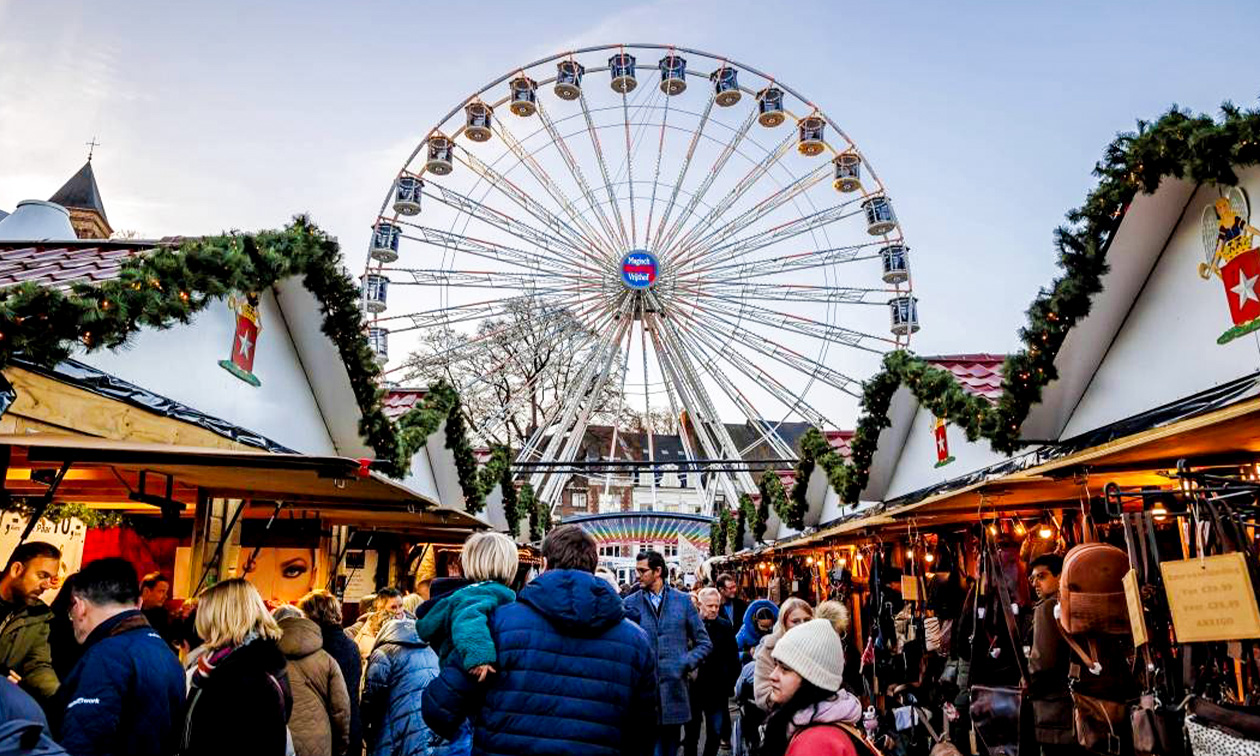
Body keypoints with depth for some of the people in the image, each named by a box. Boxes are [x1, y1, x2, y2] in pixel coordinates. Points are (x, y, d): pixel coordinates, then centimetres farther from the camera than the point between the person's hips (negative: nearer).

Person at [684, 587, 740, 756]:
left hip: (717, 690, 2)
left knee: (715, 734, 9)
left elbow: (733, 658, 5)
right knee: (691, 734, 10)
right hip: (692, 688, -1)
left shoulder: (725, 627, 0)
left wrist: (730, 683, 2)